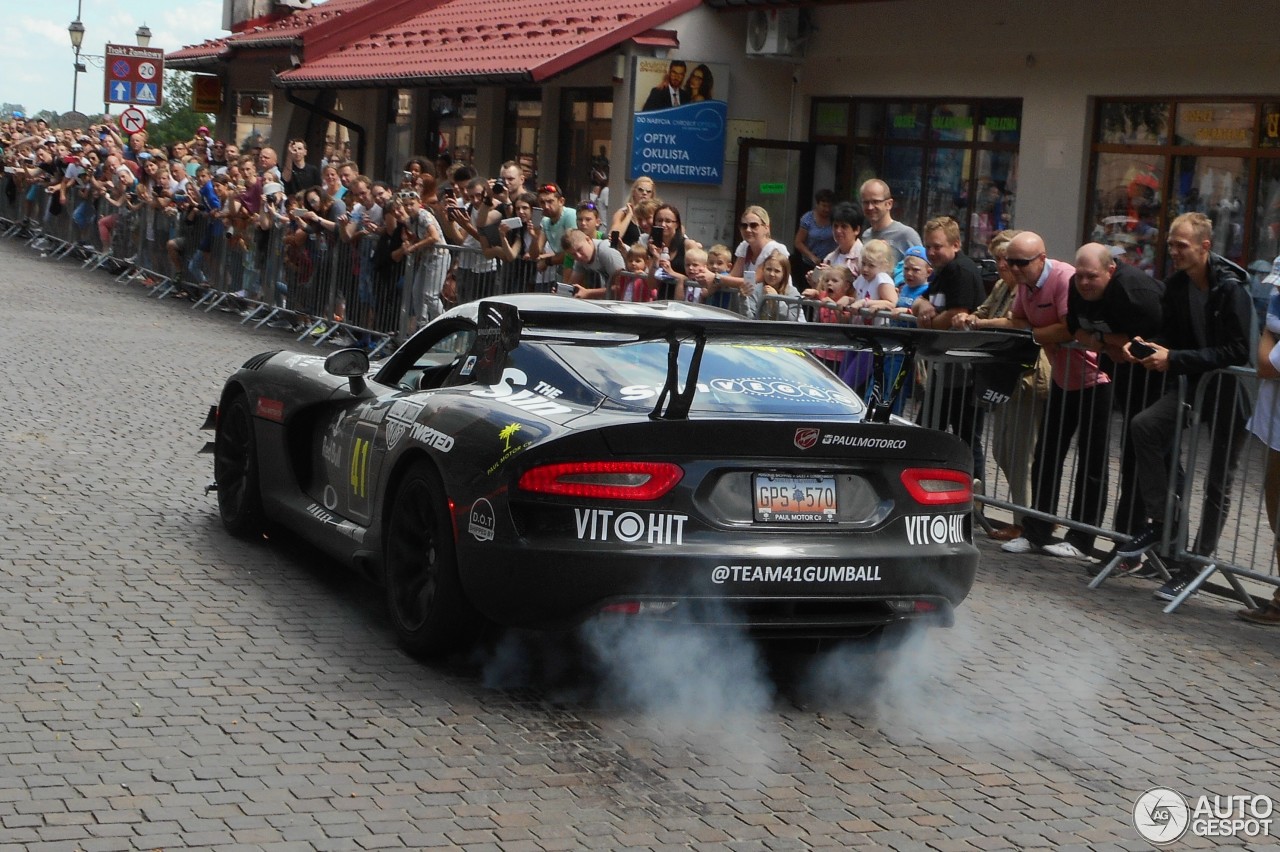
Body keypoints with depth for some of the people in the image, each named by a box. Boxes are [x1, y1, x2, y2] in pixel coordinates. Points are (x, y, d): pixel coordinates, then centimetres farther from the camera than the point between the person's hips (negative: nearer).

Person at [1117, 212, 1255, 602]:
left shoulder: (1231, 289, -19)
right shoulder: (1177, 285, 2)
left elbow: (1238, 351, -23)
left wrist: (1174, 359, -25)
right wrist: (1149, 347, -10)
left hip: (1230, 391, -6)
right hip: (1192, 382, 6)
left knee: (1218, 484, 3)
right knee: (1143, 424, -20)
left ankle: (1195, 566, 11)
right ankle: (1158, 522, -10)